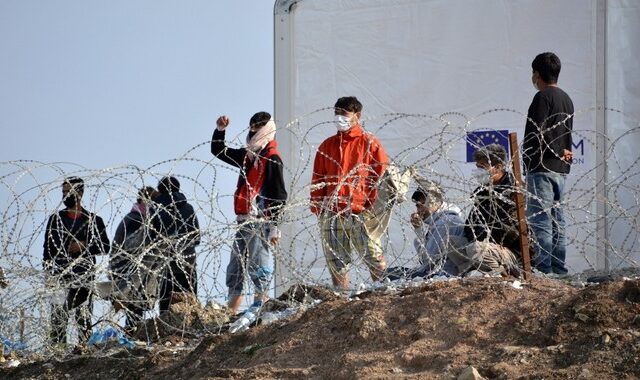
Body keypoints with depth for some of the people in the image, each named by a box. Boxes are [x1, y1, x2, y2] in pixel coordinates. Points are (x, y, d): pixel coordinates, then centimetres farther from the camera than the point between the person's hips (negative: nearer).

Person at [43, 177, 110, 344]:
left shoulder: (94, 220, 10)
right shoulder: (55, 219, 13)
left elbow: (105, 246, 9)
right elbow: (48, 249, 11)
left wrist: (85, 246, -8)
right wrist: (47, 272, 1)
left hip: (84, 275, -1)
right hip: (59, 275, 1)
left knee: (84, 317, -4)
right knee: (58, 316, -6)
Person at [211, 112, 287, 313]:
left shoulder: (272, 159, -8)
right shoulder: (247, 155, 17)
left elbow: (279, 195, -12)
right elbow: (218, 152, 31)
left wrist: (275, 226, -16)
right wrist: (219, 130, 14)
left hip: (261, 221, -9)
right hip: (244, 221, 9)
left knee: (258, 266, -11)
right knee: (235, 268, 9)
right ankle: (231, 309, 13)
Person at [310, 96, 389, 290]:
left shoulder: (369, 143, 6)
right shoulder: (327, 146, 17)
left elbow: (381, 176, 3)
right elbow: (317, 180, 18)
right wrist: (317, 207, 7)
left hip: (362, 214, -4)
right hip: (331, 215, 4)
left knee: (375, 261, -9)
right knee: (336, 265, 2)